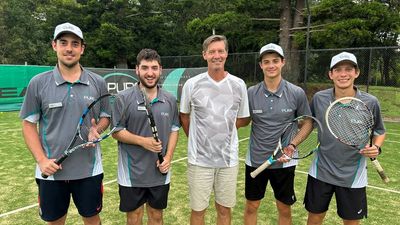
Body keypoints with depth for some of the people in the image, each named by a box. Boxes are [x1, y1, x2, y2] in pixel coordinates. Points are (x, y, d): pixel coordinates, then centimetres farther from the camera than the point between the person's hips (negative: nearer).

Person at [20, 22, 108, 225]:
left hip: (89, 170, 1)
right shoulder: (38, 83, -3)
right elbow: (29, 124, 1)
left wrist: (96, 129, -14)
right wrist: (41, 160, -10)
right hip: (51, 171, 0)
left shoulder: (98, 82, 0)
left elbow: (106, 116, 9)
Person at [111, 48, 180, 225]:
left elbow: (174, 130, 7)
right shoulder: (123, 98, -9)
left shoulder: (170, 100, 2)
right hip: (132, 173, -3)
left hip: (160, 173, 3)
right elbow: (116, 131, -7)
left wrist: (168, 157, -6)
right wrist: (142, 141, -21)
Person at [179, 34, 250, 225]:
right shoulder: (192, 84, -6)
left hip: (229, 159, 2)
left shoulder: (239, 85, -2)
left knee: (224, 209, 15)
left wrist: (222, 130, 1)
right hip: (199, 159, -1)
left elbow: (242, 119, 9)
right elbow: (184, 116, 8)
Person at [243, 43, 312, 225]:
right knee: (251, 207, 15)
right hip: (255, 159, 1)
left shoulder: (297, 93, -8)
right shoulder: (251, 93, -6)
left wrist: (292, 145, -9)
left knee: (284, 209, 16)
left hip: (284, 161, 0)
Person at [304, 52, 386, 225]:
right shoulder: (318, 98, -5)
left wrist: (376, 148, -13)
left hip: (352, 176, 0)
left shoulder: (370, 102, -8)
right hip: (320, 172, 1)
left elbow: (379, 132, 7)